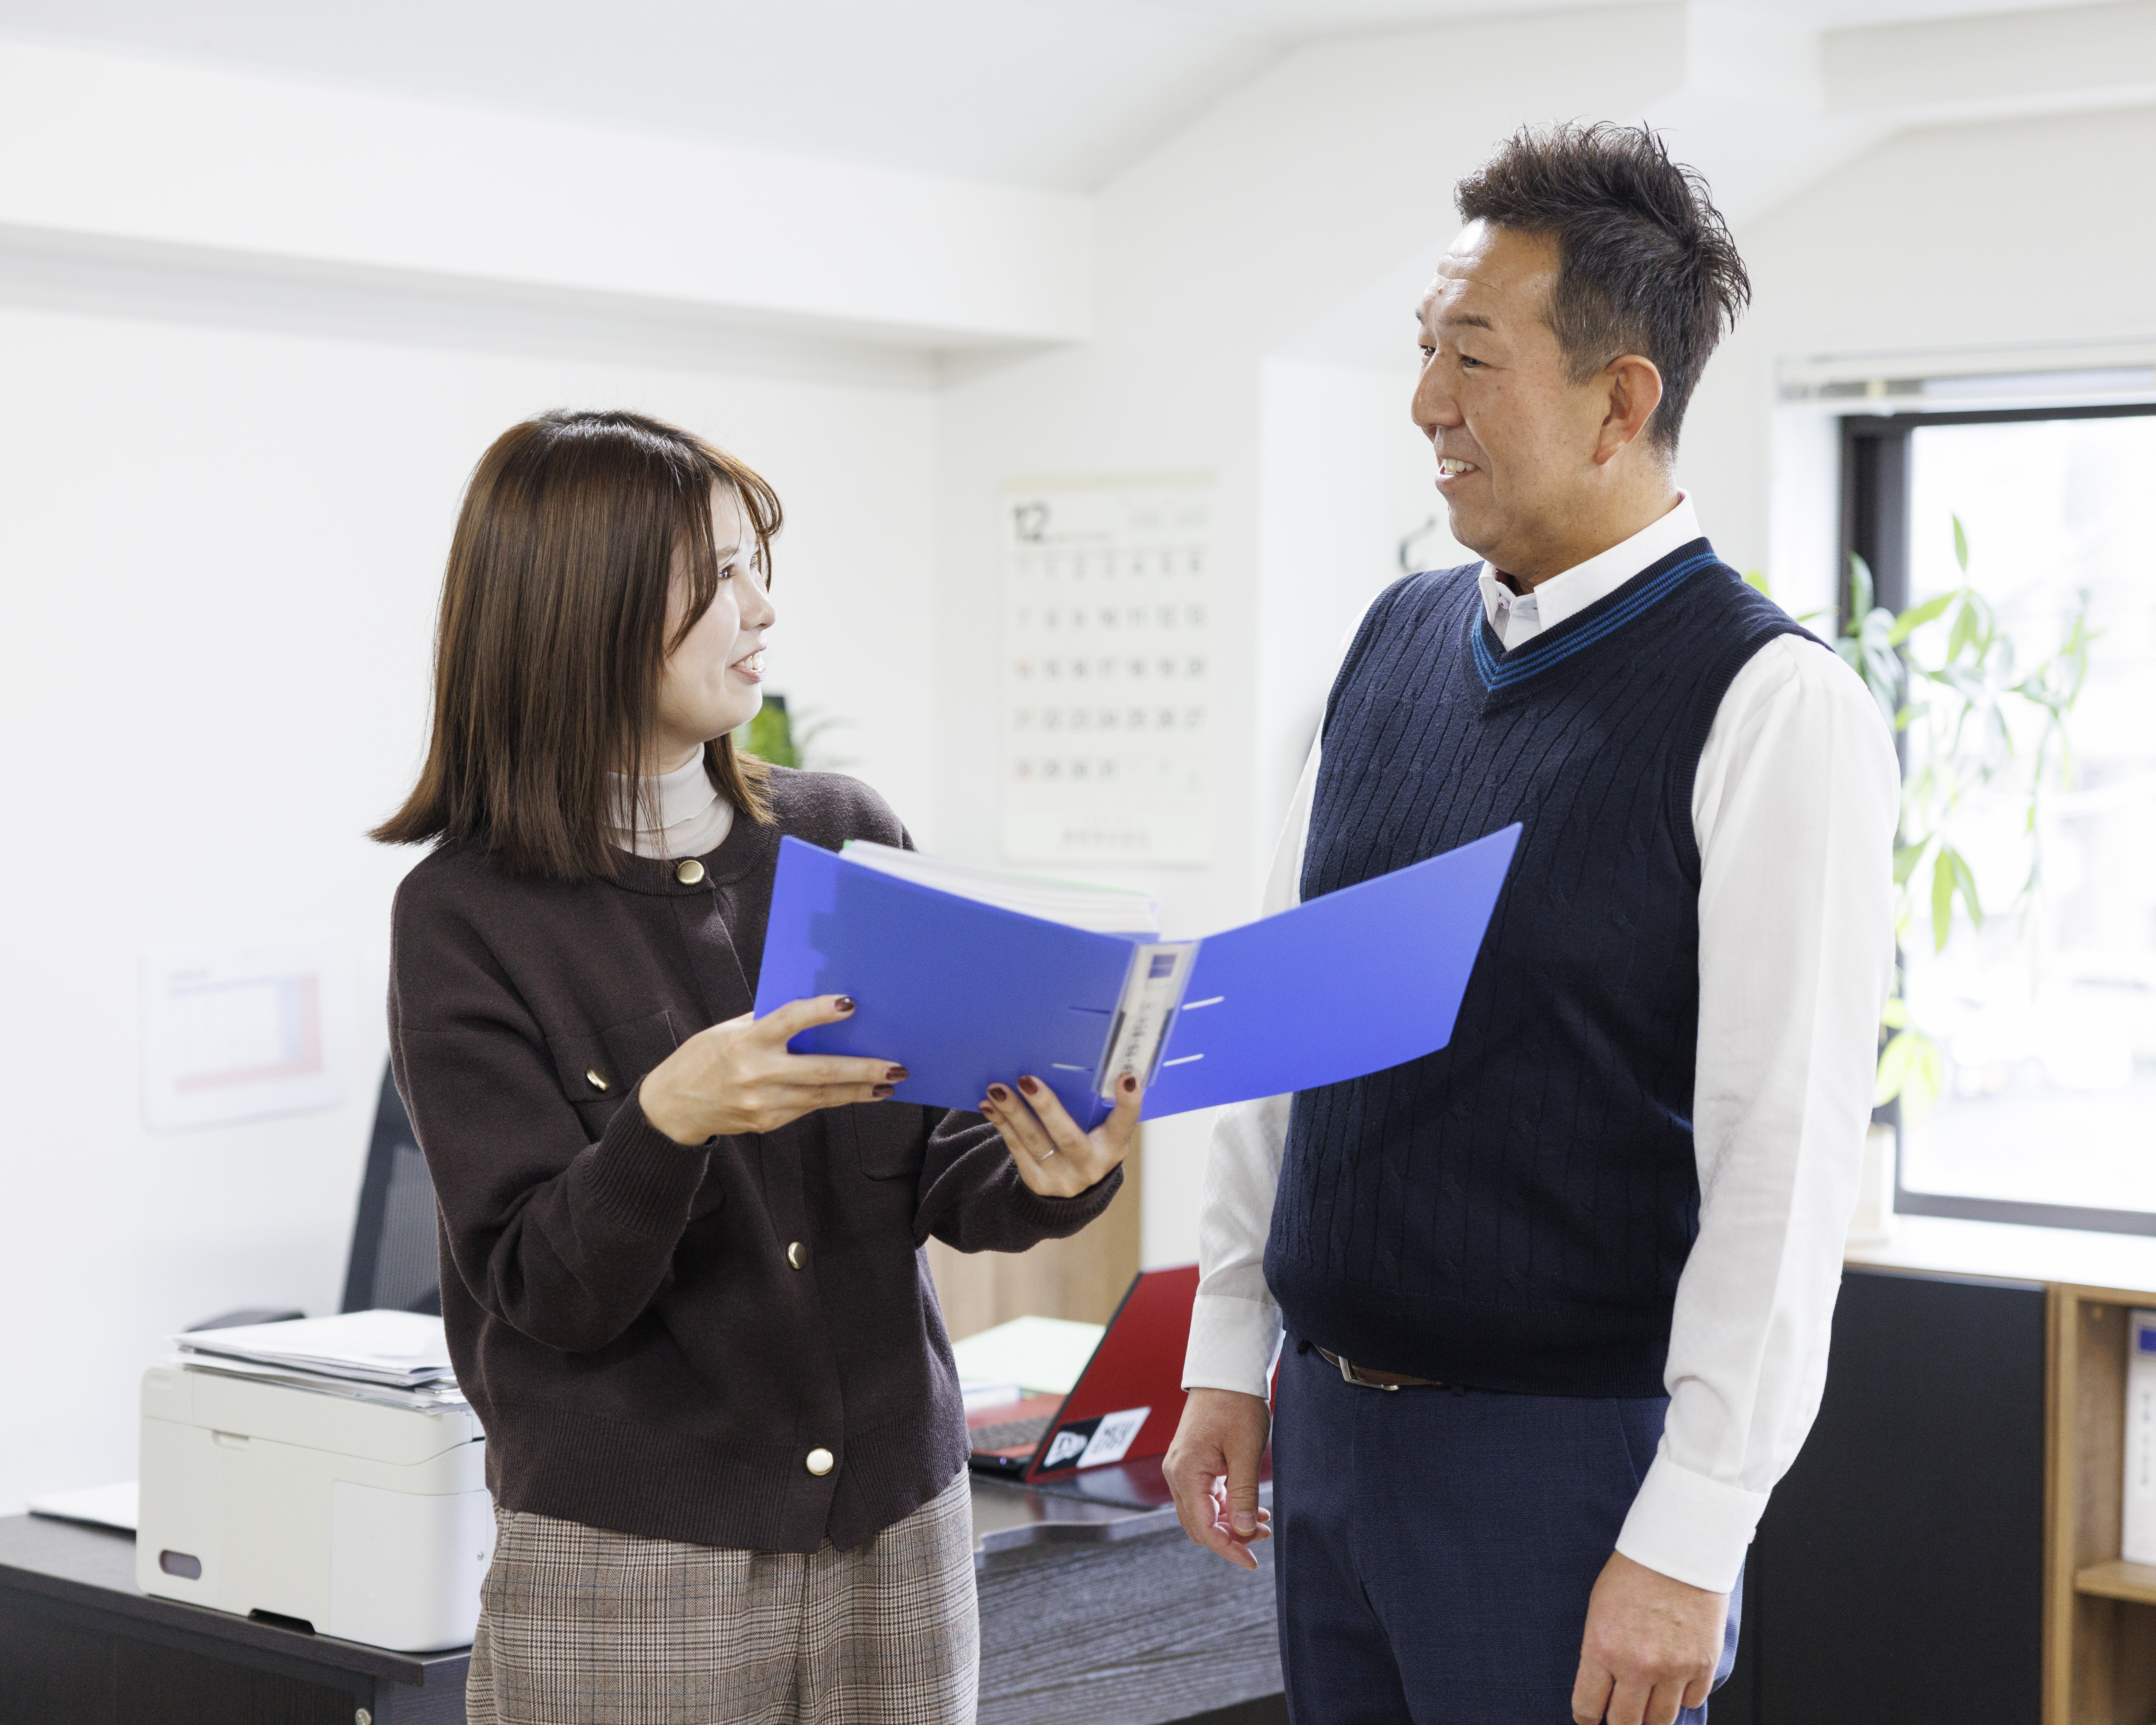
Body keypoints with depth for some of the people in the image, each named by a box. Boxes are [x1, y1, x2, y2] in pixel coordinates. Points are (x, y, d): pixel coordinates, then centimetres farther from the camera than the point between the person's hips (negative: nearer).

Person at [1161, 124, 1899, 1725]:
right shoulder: (1396, 643, 7)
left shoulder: (1774, 709, -13)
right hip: (1329, 1420, 6)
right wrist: (1230, 1352, 11)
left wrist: (1689, 1541, -18)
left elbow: (1788, 1155, -16)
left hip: (1564, 1456, -6)